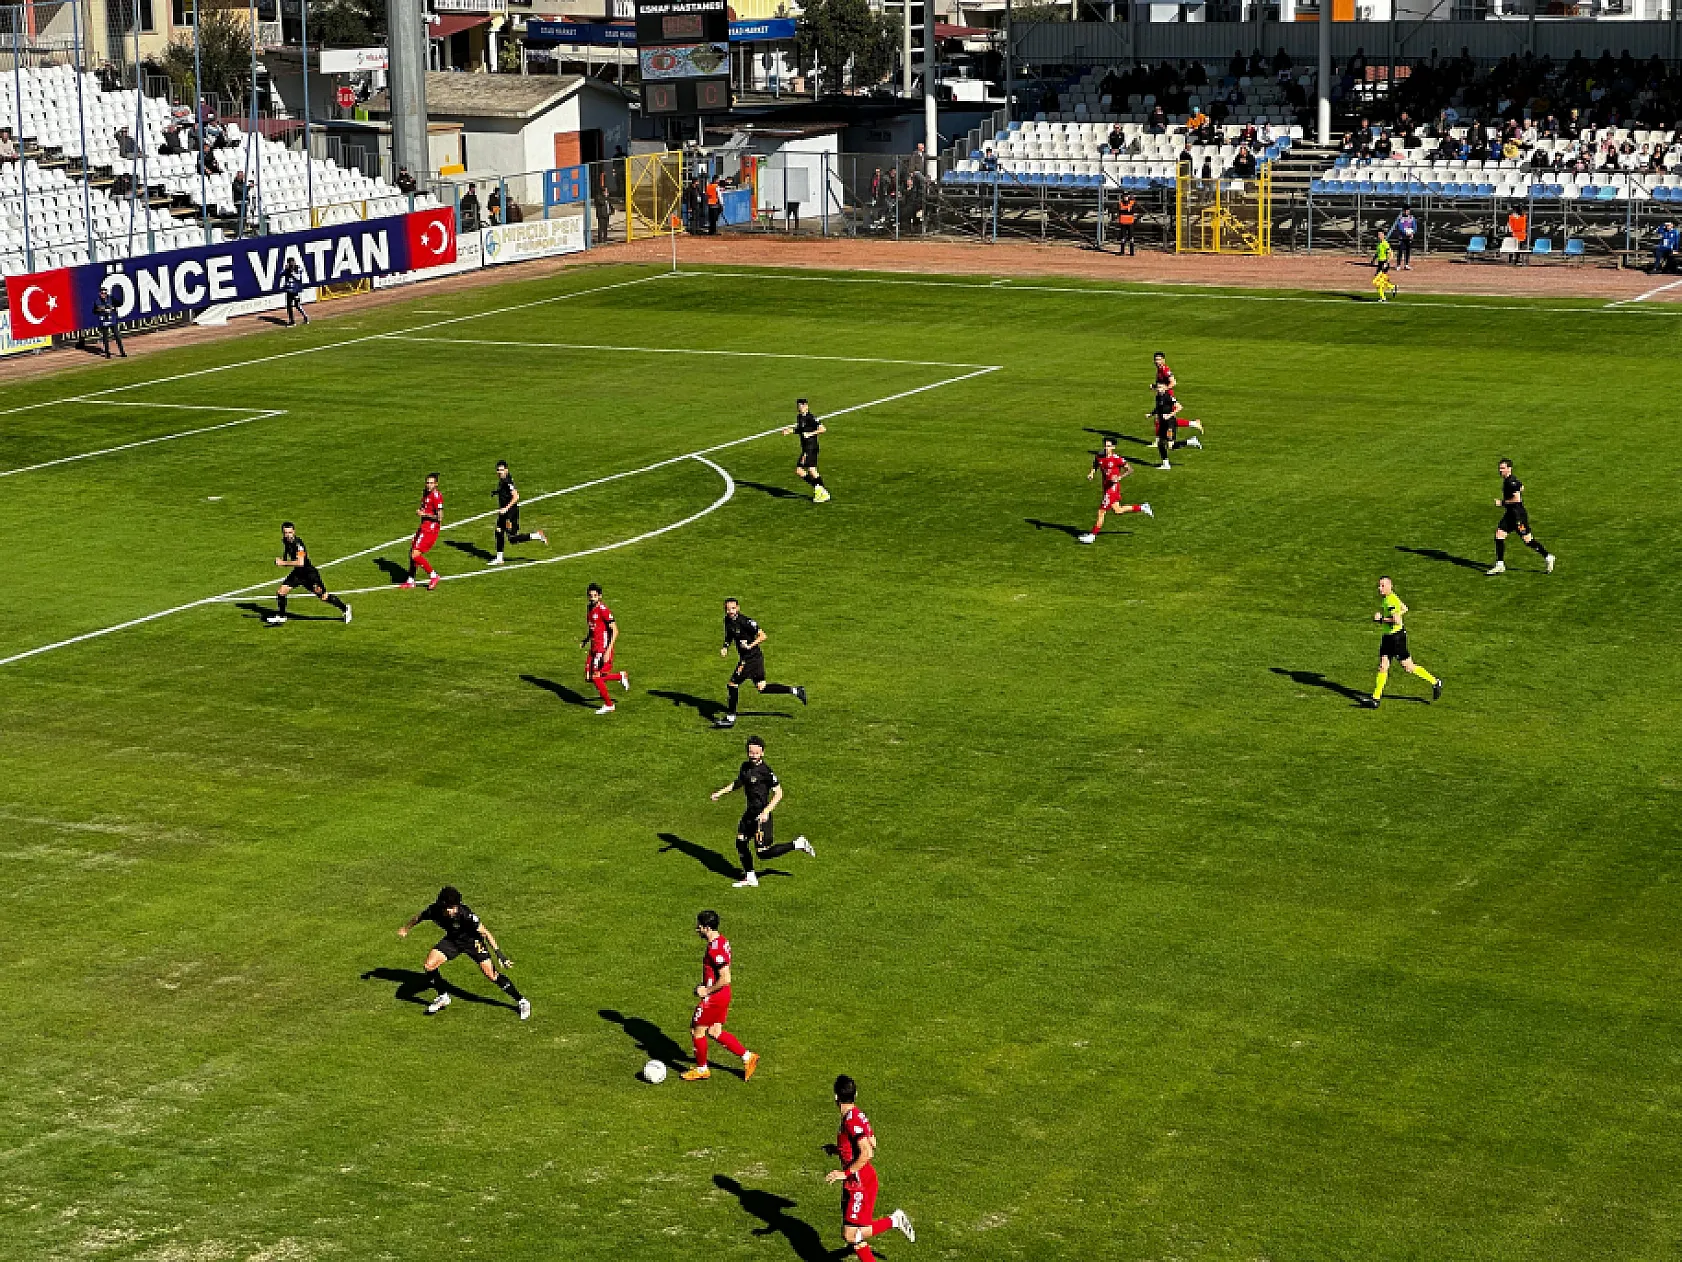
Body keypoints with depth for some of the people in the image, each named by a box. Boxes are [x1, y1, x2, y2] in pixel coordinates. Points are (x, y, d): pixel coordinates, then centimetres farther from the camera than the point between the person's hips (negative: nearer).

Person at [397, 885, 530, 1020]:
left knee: (492, 975, -13)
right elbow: (418, 917, -2)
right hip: (452, 939, 5)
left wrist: (499, 954, -32)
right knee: (429, 965, -10)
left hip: (472, 940, -5)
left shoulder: (464, 914, -36)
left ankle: (521, 1001, 1)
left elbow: (485, 932, -29)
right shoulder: (434, 911, -25)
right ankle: (443, 997, 15)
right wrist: (405, 928, 17)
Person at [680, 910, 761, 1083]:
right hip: (723, 997, 9)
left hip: (713, 998, -9)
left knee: (697, 1030, 7)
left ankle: (701, 1069, 22)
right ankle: (747, 1057, 19)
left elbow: (725, 979, -29)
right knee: (715, 1032, 17)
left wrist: (706, 991, -18)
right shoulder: (722, 941, 5)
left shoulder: (715, 949, -26)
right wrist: (704, 986, 13)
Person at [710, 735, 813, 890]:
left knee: (763, 853, -7)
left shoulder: (766, 771, -18)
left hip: (761, 814, -8)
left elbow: (778, 794, -18)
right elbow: (738, 783, 27)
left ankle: (798, 844, 7)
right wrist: (720, 793, 23)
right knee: (741, 843, 12)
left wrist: (766, 811, -27)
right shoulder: (745, 767, 7)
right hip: (749, 812, 8)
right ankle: (750, 878, 26)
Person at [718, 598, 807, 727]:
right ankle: (795, 690, 24)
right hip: (745, 657, 9)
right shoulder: (728, 620, 4)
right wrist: (725, 647, 5)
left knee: (733, 683, -7)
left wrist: (750, 646, -30)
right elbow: (729, 635, 22)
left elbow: (762, 636, -20)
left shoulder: (745, 621, -21)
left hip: (752, 657, -9)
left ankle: (730, 717, 3)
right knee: (762, 687, 15)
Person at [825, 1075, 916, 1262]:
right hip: (854, 1183, 9)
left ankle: (894, 1221, 0)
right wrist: (841, 1150, 23)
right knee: (849, 1234, 10)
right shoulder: (857, 1115, 7)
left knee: (851, 1235, -8)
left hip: (860, 1183, -9)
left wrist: (845, 1173, -24)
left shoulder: (852, 1120, -21)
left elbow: (867, 1154, -28)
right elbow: (872, 1143, 20)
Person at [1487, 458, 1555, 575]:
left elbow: (1517, 499, -26)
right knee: (1499, 535, 2)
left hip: (1518, 514, -10)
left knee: (1527, 540, -3)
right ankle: (1500, 565, 5)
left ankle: (1547, 557, 12)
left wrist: (1502, 503, -17)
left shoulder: (1511, 481, -19)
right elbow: (1521, 487, 29)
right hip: (1510, 514, 10)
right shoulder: (1506, 480, 11)